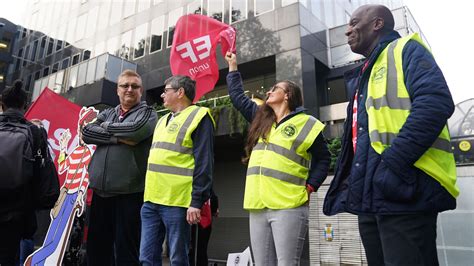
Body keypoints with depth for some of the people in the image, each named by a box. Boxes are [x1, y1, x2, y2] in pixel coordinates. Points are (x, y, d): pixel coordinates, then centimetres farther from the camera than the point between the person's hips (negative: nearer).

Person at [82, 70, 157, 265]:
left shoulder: (148, 113, 5)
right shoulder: (106, 114, 19)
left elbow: (134, 129, -16)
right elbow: (87, 133, 2)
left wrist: (107, 127, 1)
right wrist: (117, 137, -9)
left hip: (129, 192, -5)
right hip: (100, 190, 5)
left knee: (125, 249, 1)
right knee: (96, 248, 12)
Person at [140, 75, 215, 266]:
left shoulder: (198, 116, -4)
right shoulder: (163, 120, 22)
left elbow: (204, 163, -12)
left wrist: (196, 201, -17)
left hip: (176, 202, -8)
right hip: (151, 201, 8)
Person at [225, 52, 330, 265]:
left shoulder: (307, 124, 2)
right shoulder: (260, 118, 18)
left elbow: (323, 160, 6)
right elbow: (238, 97, 26)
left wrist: (309, 187, -5)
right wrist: (233, 67, 31)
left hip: (289, 207, -6)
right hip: (258, 207, 6)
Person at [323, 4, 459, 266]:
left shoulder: (405, 50, 2)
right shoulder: (362, 76, 25)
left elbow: (436, 102, -16)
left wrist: (391, 163, -22)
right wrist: (353, 181, 12)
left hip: (403, 189, -8)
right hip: (370, 195, 8)